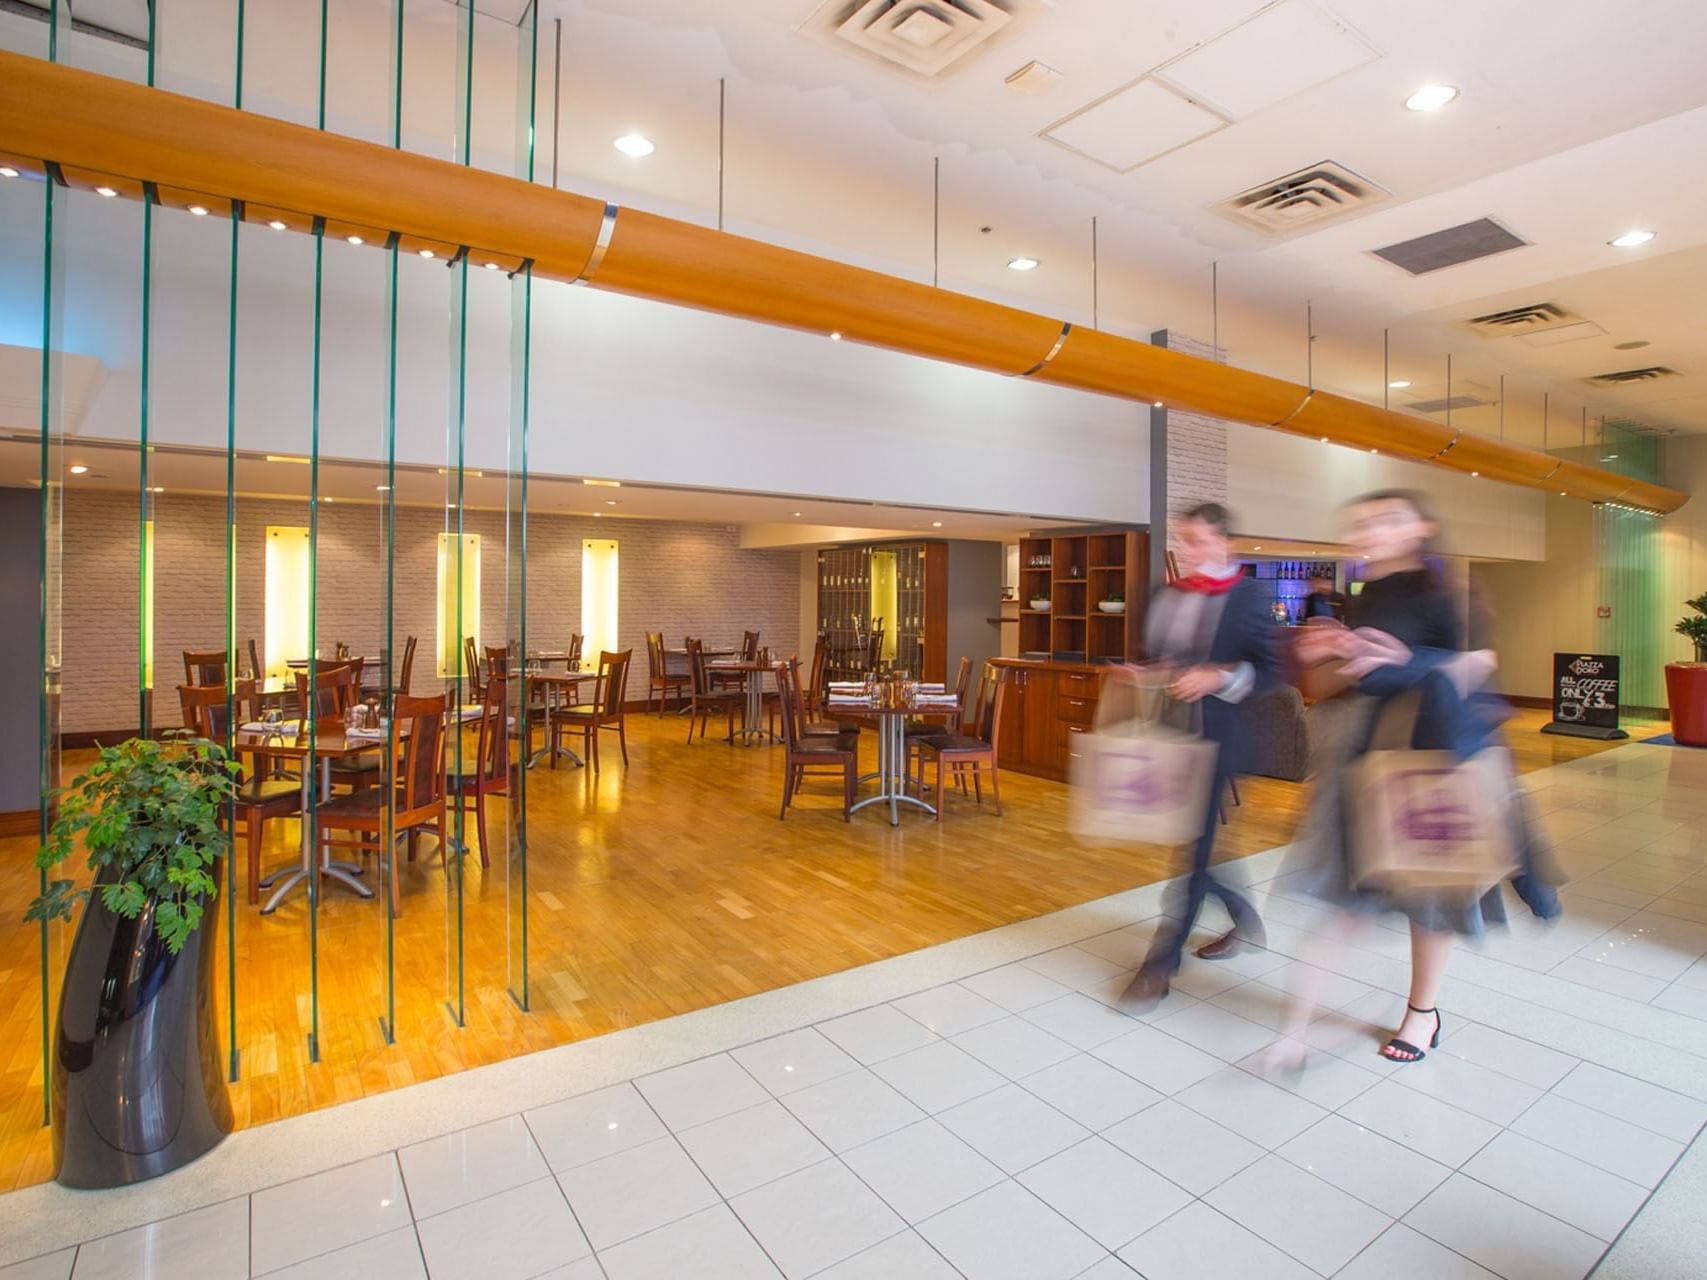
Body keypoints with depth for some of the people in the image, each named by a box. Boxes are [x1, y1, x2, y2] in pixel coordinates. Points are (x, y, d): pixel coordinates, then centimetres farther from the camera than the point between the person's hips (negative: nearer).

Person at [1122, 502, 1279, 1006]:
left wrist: (1216, 677, -21)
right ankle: (1245, 917, 39)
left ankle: (1160, 965, 10)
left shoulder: (1245, 594, -6)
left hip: (1211, 736, -6)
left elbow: (1266, 668, -7)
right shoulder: (1166, 592, 10)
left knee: (1191, 845, 0)